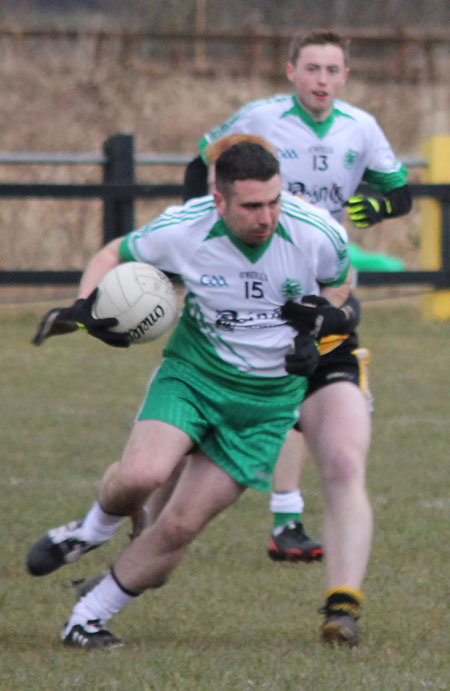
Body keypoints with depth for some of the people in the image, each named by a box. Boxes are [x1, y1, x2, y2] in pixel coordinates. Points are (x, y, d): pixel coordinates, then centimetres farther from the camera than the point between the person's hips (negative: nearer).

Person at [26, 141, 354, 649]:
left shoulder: (317, 236, -16)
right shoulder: (181, 230, -16)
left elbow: (344, 283, 9)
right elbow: (115, 254, 4)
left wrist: (324, 321, -12)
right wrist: (85, 305, -14)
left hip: (268, 401, 0)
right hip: (192, 372, 0)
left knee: (180, 528, -6)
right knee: (142, 475, -29)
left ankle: (89, 618, 13)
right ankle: (93, 529, 7)